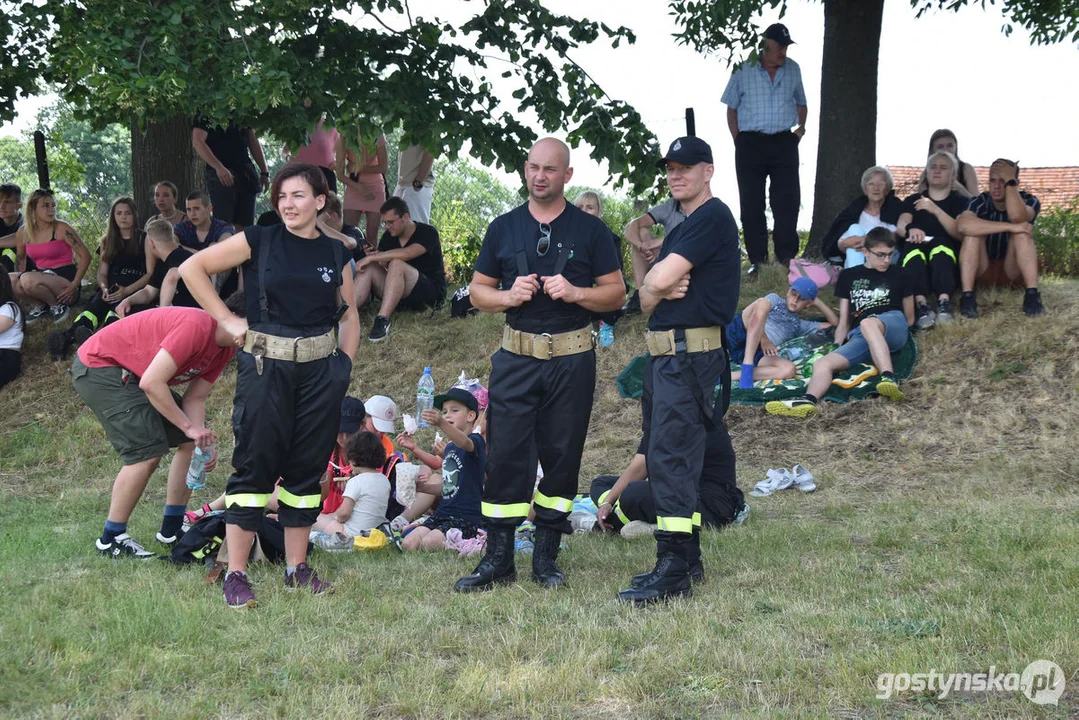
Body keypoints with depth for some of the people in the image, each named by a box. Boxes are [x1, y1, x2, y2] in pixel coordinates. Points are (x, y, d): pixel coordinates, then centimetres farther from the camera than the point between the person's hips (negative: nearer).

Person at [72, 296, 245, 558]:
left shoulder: (226, 347, 1)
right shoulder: (196, 326, -30)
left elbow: (195, 398, 1)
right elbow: (151, 383, -32)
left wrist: (201, 438, -16)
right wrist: (189, 427, -26)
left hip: (131, 374, 10)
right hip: (97, 366, -10)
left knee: (190, 442, 7)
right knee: (147, 452, -20)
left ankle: (172, 529, 17)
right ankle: (111, 539, -7)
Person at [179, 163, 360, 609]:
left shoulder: (335, 254, 9)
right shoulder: (259, 242, -2)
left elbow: (349, 316, 20)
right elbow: (192, 268, -1)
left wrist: (345, 366, 9)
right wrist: (227, 321, -5)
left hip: (319, 372, 4)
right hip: (266, 367, -3)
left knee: (307, 468, 9)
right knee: (255, 466, -3)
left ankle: (297, 568, 19)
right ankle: (235, 575, 2)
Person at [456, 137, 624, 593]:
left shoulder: (589, 230, 4)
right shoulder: (503, 228, 9)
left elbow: (616, 293, 4)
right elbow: (477, 290, 12)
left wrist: (575, 292, -14)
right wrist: (509, 296, -8)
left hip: (572, 361, -1)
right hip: (516, 358, 1)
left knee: (562, 457, 4)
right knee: (505, 456, -3)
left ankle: (546, 557, 15)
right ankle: (498, 559, 5)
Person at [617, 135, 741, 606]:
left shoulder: (713, 218, -10)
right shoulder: (684, 227, 22)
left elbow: (658, 282, -18)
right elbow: (647, 296, 15)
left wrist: (658, 287, 4)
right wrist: (663, 290, -7)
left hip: (691, 354, -11)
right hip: (665, 355, 11)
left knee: (672, 459, -14)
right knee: (665, 457, 13)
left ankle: (673, 571, -15)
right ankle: (686, 556, 21)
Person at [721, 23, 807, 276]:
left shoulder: (793, 70, 8)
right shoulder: (744, 71, -1)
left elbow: (801, 102, 22)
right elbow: (731, 108, 5)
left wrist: (801, 125, 5)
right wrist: (739, 141, -2)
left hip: (784, 143, 2)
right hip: (751, 144, -2)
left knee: (787, 202, -3)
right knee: (751, 205, 1)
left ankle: (786, 257, 2)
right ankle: (757, 260, 8)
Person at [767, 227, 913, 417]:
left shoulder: (899, 276, 17)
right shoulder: (848, 276, 21)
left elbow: (909, 319, 23)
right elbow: (844, 323, 17)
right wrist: (836, 348, 4)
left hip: (893, 325, -3)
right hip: (860, 338, 3)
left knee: (868, 324, -39)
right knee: (822, 363, -25)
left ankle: (889, 379, -56)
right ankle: (808, 400, -55)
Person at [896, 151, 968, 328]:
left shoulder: (960, 202, 12)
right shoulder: (913, 200, 18)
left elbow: (960, 233, -7)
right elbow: (900, 226, -2)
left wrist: (935, 210, -20)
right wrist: (910, 229, -28)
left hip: (947, 260, -1)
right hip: (916, 257, 1)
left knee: (940, 244, -34)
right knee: (914, 248, -33)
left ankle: (944, 303, -50)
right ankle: (921, 305, -50)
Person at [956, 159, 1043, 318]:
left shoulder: (1028, 201, -10)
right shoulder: (979, 202, -13)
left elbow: (1016, 217, -36)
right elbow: (962, 225, -38)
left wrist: (1010, 181, -32)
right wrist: (1010, 227, -38)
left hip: (1013, 271, 0)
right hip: (982, 271, 0)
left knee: (1022, 232, -26)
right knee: (973, 231, -26)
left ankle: (1032, 294, -35)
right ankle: (967, 296, -35)